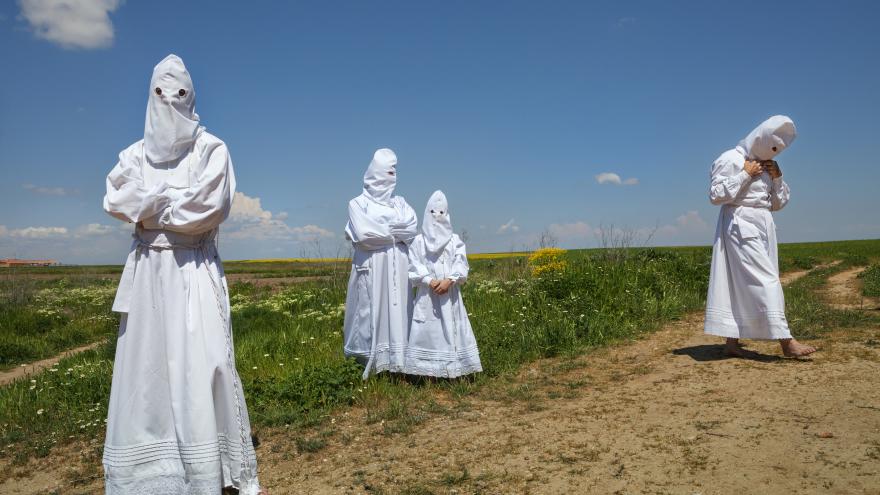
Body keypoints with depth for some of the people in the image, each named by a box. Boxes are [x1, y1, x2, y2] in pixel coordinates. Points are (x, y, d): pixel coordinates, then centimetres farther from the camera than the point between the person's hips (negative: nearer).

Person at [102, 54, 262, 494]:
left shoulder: (211, 149, 2)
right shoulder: (136, 153, 14)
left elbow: (211, 204, -13)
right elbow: (114, 200, 0)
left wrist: (151, 204, -3)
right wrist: (175, 196, -9)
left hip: (193, 269, -4)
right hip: (147, 269, 4)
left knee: (200, 361, -9)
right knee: (145, 360, 5)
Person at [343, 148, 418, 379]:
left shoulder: (400, 202, 17)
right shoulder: (358, 203, 5)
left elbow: (412, 228, -2)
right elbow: (363, 234, -11)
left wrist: (380, 230, -7)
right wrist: (394, 232, -1)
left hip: (397, 271, 4)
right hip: (371, 270, -4)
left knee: (397, 313, 2)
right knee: (370, 314, -5)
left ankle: (396, 361, 6)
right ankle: (369, 364, 1)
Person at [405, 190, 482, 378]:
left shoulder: (455, 240, 9)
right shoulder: (419, 241, 7)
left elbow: (461, 265, -2)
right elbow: (414, 267, -2)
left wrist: (449, 280, -19)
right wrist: (429, 281, -18)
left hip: (450, 293, 1)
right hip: (427, 294, -1)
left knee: (452, 330, 1)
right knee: (426, 332, -3)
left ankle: (453, 369, 8)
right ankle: (428, 372, 2)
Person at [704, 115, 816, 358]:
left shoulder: (768, 165, 16)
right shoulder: (731, 159, -5)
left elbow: (779, 203, 18)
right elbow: (715, 195, -13)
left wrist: (777, 179, 3)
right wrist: (745, 174, -13)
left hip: (763, 228, 8)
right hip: (741, 226, -7)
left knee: (743, 284, 5)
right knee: (764, 280, -12)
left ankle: (732, 341, 8)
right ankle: (786, 341, -12)